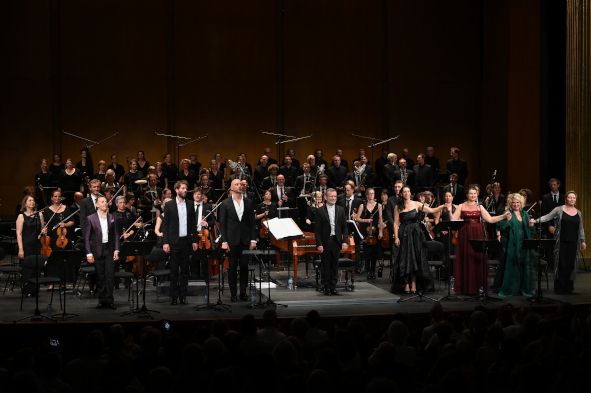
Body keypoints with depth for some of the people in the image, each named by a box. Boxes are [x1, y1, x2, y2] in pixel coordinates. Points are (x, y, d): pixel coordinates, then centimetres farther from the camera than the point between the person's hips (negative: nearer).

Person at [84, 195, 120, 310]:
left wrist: (116, 250, 0)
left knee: (110, 274, -6)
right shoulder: (91, 218, -1)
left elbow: (116, 235, 9)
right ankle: (101, 300, 11)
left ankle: (109, 300, -4)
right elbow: (87, 237, -1)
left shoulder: (112, 217, 7)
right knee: (100, 276, 3)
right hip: (97, 250, -1)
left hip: (109, 249, 1)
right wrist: (89, 253, -8)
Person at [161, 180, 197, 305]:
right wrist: (165, 242, -9)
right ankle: (174, 296, 7)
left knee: (185, 270, 6)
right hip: (174, 242, -3)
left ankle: (183, 296, 12)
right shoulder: (169, 205, -2)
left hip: (186, 241, 3)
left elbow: (193, 223, 10)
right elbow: (165, 224, -3)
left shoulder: (190, 204, 7)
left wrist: (194, 240, 6)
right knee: (174, 270, 1)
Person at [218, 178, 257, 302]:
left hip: (245, 240, 2)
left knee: (244, 267, 4)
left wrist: (253, 239, 0)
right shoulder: (225, 203, 0)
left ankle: (243, 292, 12)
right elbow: (222, 224, -1)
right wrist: (224, 241, -8)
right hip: (232, 240, -2)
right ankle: (233, 294, 8)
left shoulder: (249, 202, 7)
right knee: (232, 267, 2)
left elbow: (252, 222, 7)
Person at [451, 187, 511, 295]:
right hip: (465, 235, -2)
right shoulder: (461, 206, 5)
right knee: (466, 260, -1)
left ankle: (478, 286, 5)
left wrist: (504, 216, -4)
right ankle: (466, 287, 4)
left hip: (478, 235, 2)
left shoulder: (480, 207, 11)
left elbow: (490, 219, 3)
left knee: (478, 259, 0)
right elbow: (453, 220, -3)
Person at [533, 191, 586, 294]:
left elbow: (581, 228, 17)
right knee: (561, 264, -4)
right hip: (561, 242, -3)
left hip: (573, 243, 3)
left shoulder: (578, 213, 11)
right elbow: (547, 217, -6)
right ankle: (560, 288, 3)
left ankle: (568, 287, 11)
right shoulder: (559, 210, 0)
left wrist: (583, 241, 13)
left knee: (571, 265, 2)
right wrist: (536, 221, -20)